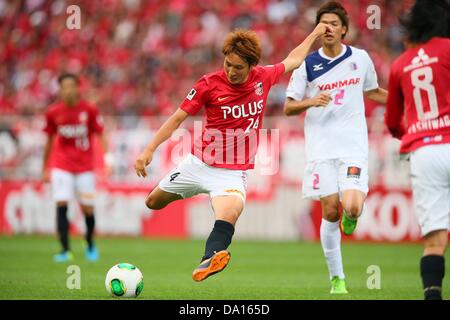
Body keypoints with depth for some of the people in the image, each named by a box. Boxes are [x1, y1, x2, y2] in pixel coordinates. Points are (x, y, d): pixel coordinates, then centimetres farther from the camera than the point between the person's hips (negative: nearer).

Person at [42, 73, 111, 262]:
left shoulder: (89, 110, -6)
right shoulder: (53, 112, -1)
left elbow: (100, 135, -2)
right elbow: (49, 141, 10)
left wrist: (108, 156, -17)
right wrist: (45, 169, 14)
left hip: (85, 166, 0)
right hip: (61, 166, 0)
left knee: (88, 208, 2)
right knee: (61, 204, -14)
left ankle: (90, 245, 27)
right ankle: (65, 250, -12)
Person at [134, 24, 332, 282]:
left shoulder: (263, 78, -3)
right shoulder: (209, 84, -11)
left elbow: (291, 62, 20)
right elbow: (177, 118, -6)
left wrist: (315, 34, 26)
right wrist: (149, 150, -13)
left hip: (233, 172, -1)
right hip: (198, 163, 1)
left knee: (229, 215, -33)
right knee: (153, 203, 18)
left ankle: (210, 259, -52)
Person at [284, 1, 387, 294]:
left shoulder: (360, 58, 5)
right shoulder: (307, 65, 1)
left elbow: (372, 92, 23)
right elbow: (288, 107, 4)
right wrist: (312, 101, -15)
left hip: (354, 147, 0)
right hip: (321, 148, 0)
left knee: (352, 207, -18)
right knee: (330, 212, -4)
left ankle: (351, 216, 22)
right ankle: (337, 278, 10)